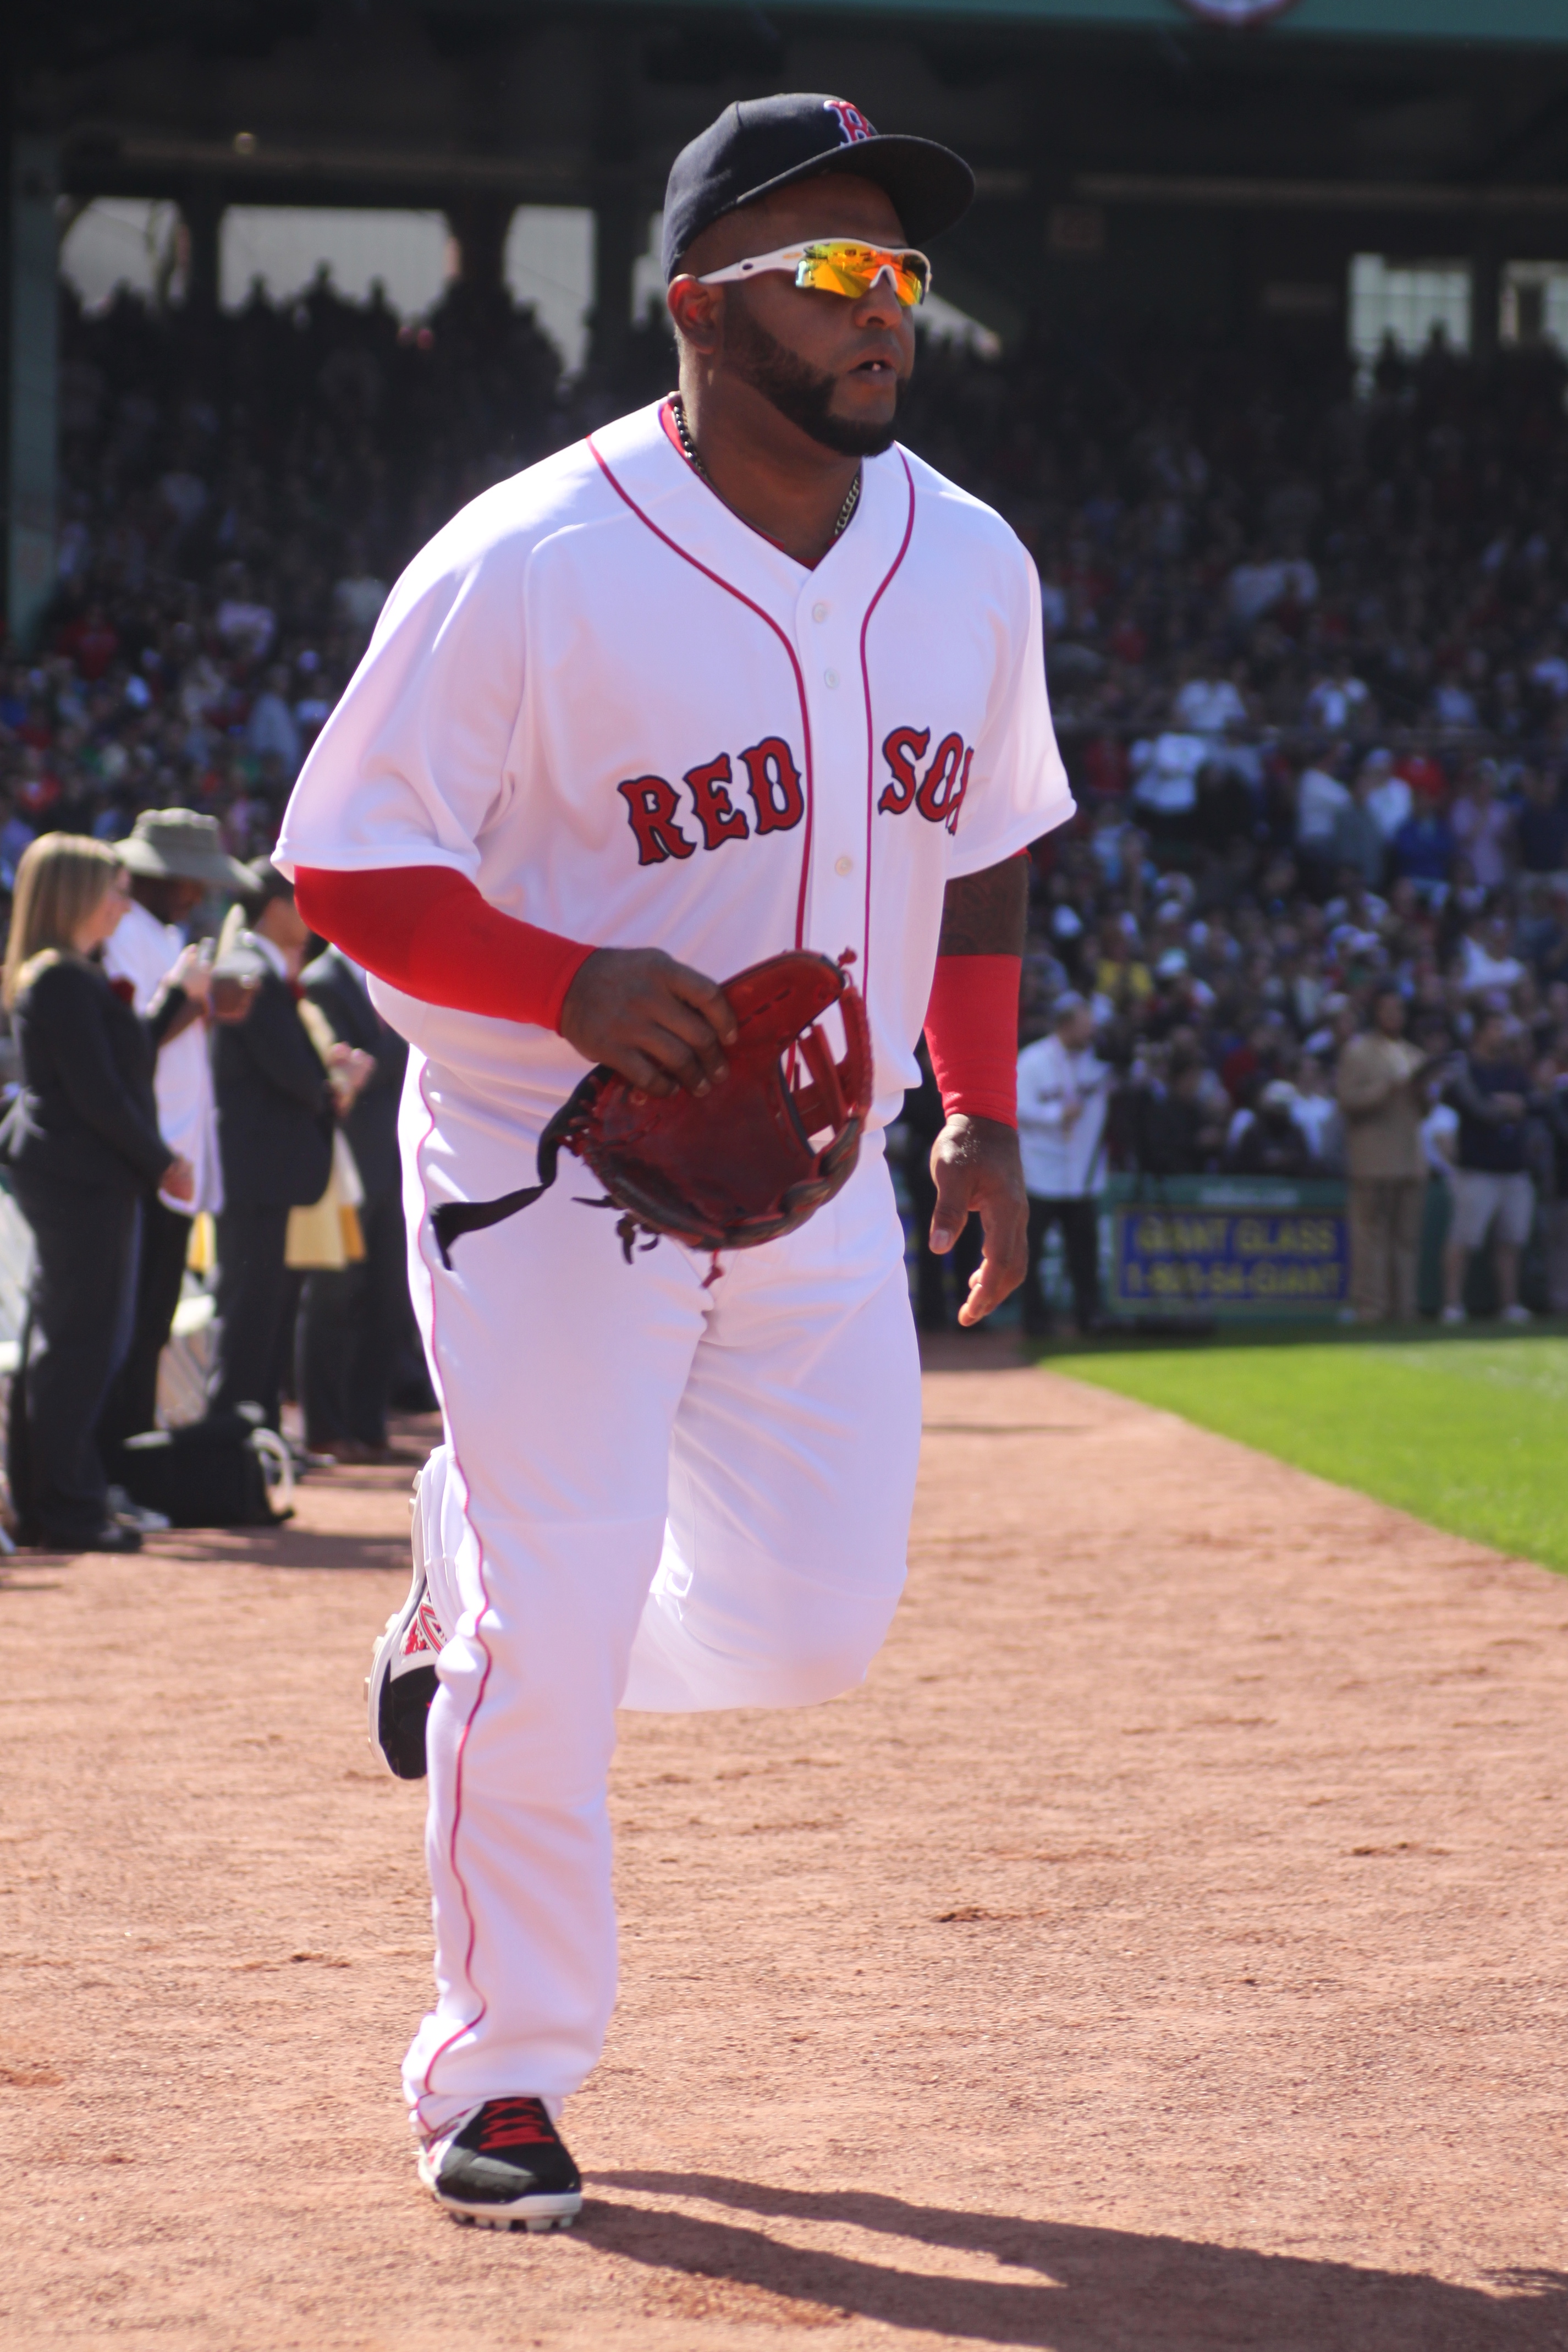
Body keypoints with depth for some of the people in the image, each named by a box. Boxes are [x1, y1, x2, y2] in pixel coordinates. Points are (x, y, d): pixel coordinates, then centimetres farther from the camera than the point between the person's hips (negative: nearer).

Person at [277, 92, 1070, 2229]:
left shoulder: (970, 564, 1)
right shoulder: (528, 570, -18)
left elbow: (985, 844, 16)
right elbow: (344, 868, -14)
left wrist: (984, 1115, 11)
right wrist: (576, 986, -28)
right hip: (550, 1171, -5)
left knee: (813, 1630, 5)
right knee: (555, 1642, -6)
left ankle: (471, 1600, 34)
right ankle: (500, 2075, 13)